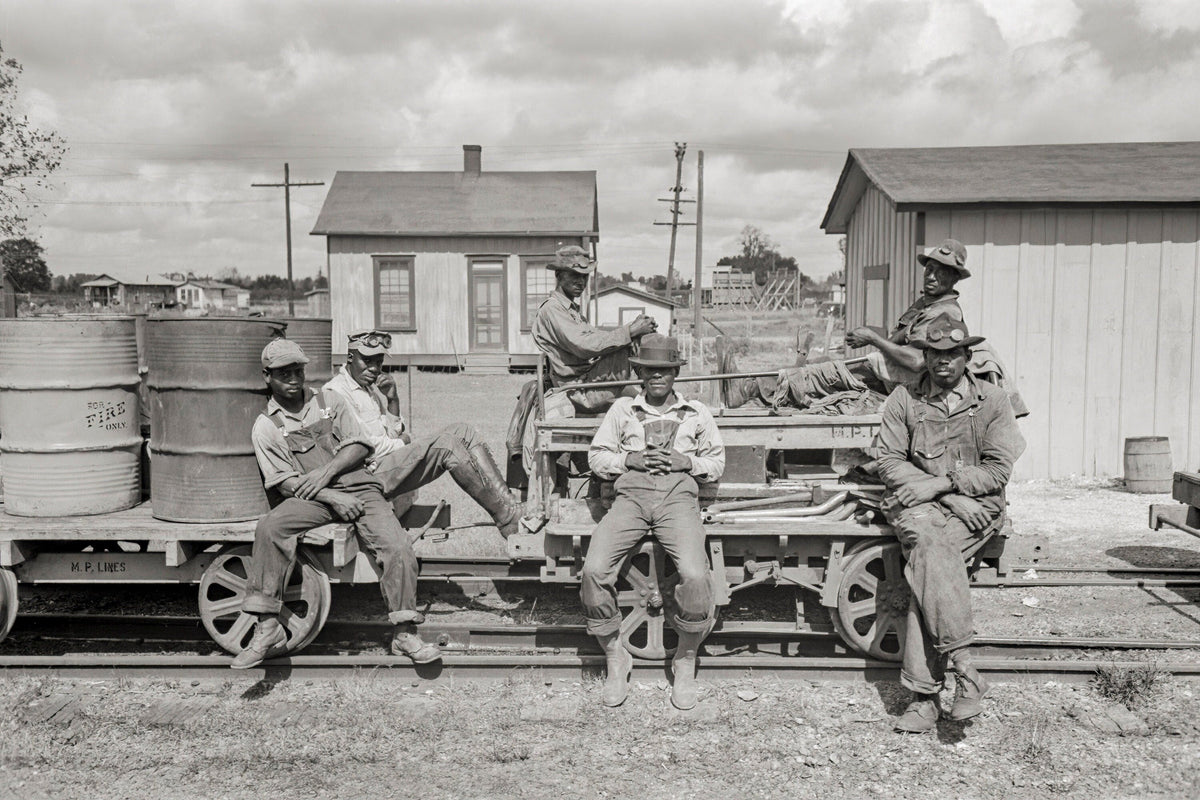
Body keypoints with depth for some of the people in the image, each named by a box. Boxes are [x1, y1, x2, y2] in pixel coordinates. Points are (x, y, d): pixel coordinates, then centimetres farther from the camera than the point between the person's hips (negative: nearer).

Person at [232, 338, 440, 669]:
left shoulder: (329, 401, 16)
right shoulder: (266, 426, 7)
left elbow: (360, 445, 8)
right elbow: (284, 482, -2)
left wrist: (325, 472, -9)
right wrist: (332, 498, -16)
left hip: (359, 488, 2)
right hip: (311, 498, -1)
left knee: (398, 548, -22)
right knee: (269, 528, -31)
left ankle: (405, 634, -11)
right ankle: (267, 629, -24)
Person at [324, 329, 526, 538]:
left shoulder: (371, 387, 22)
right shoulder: (334, 393, -4)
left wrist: (393, 399, 2)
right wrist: (402, 443, -1)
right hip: (373, 472, -9)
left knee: (461, 432, -8)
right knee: (445, 443, -25)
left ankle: (511, 505, -19)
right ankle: (509, 521, -26)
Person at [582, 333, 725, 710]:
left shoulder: (696, 412, 23)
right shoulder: (622, 409, 23)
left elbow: (717, 462, 21)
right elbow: (596, 456, 18)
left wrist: (686, 461, 1)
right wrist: (629, 459, -1)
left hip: (678, 497, -1)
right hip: (631, 495, 1)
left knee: (695, 576, -28)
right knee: (594, 570, -25)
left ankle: (686, 660, -2)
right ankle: (614, 657, -3)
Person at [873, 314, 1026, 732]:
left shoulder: (991, 400, 9)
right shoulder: (903, 399, 10)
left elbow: (997, 470, 2)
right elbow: (890, 463, 1)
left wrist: (943, 482, -12)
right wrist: (953, 497, -9)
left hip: (976, 508, -1)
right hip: (918, 503, 1)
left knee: (924, 568, -28)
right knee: (927, 539, -34)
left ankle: (923, 693, -24)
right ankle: (962, 665, -33)